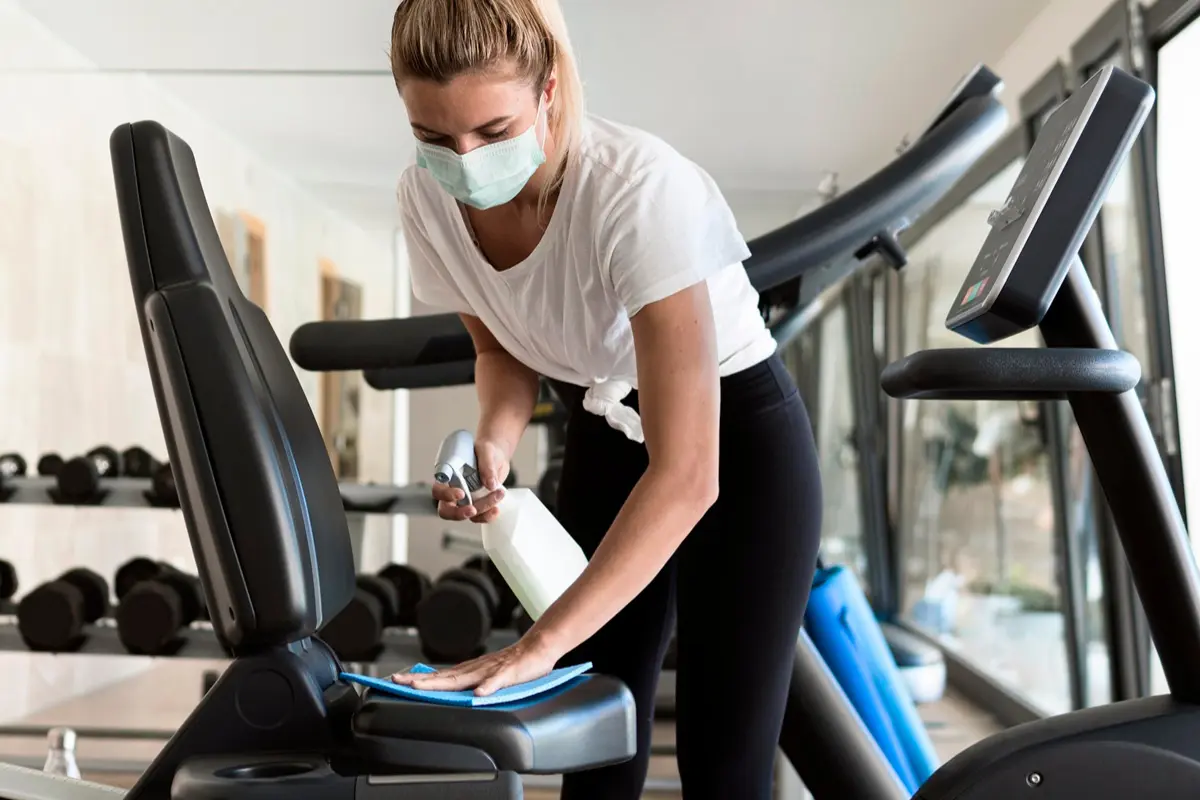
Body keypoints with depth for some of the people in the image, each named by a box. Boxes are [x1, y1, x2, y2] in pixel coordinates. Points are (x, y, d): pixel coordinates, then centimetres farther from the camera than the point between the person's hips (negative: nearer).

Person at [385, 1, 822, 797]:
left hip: (738, 438, -5)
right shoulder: (428, 199, -15)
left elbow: (685, 474, -37)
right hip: (604, 439, 5)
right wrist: (495, 443, -17)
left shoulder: (639, 189, -33)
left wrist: (538, 645, -40)